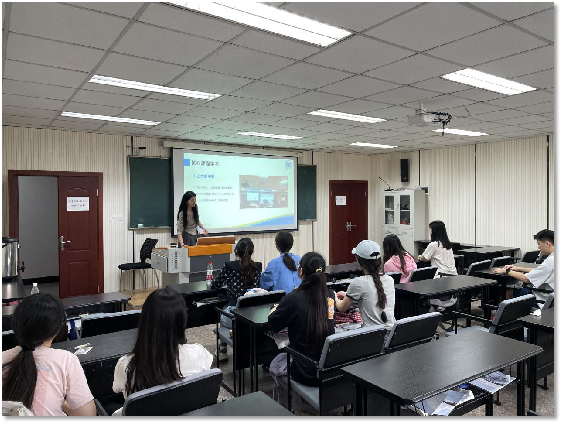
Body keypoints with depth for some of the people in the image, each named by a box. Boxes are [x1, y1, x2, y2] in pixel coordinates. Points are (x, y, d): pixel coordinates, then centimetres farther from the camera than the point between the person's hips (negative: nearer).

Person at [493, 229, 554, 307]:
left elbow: (526, 279, -25)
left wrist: (507, 271, -12)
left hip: (543, 300, -9)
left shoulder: (551, 261, -27)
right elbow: (539, 271, 17)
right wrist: (519, 268, 11)